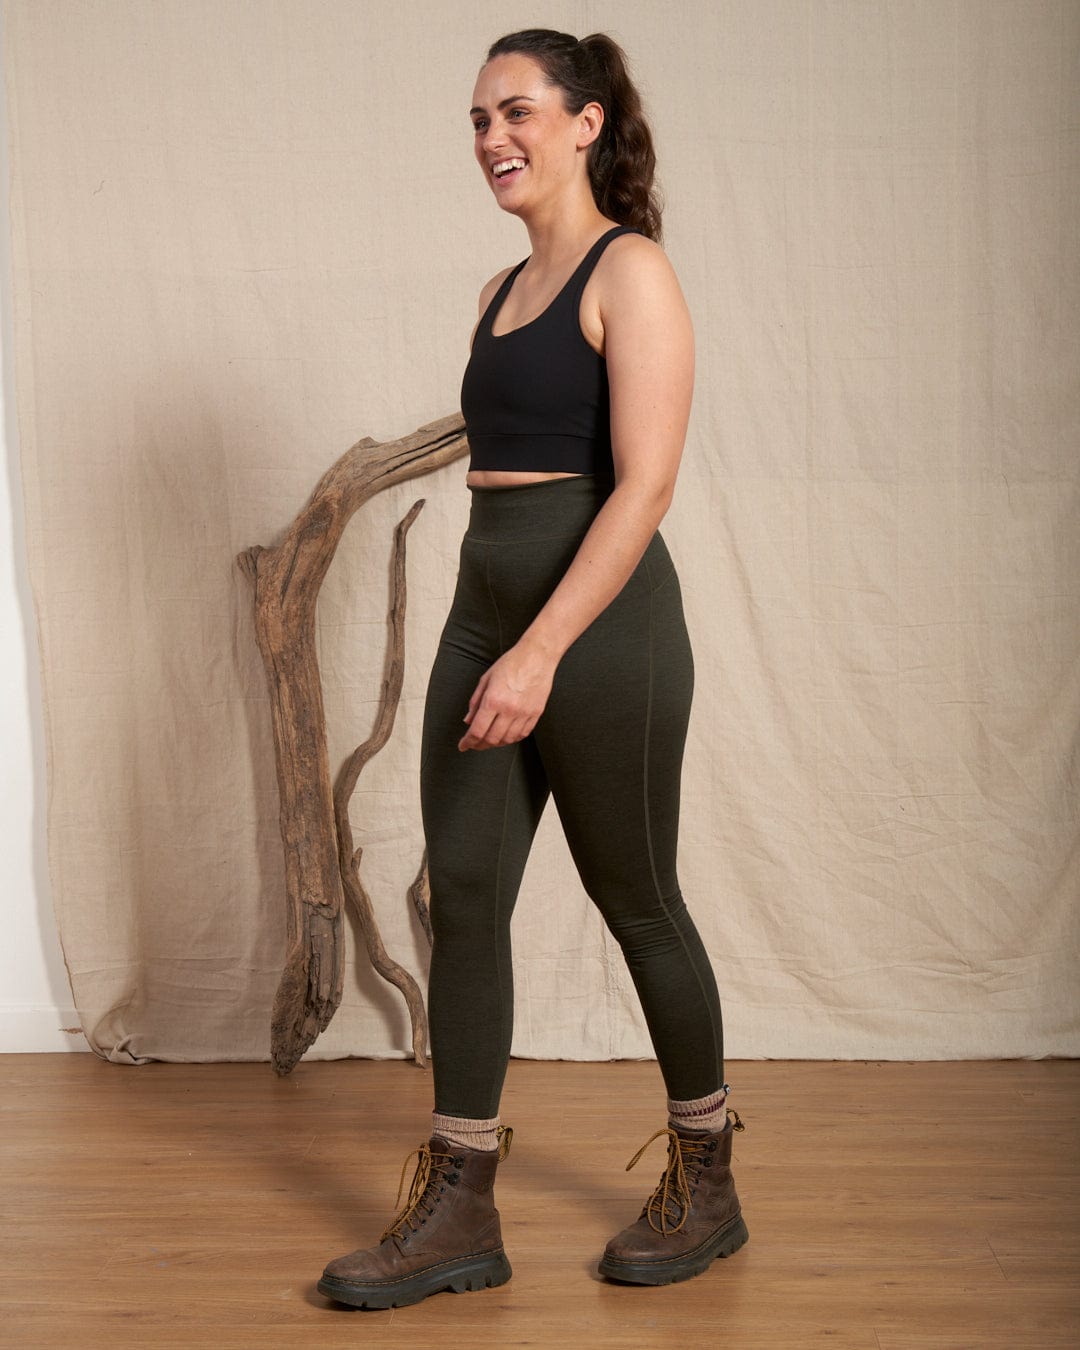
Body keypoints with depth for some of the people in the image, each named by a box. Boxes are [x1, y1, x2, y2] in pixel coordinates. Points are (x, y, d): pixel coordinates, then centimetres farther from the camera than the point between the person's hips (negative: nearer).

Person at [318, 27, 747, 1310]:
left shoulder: (630, 273, -8)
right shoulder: (502, 290, 16)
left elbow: (644, 483, -17)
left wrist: (543, 652, -23)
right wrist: (497, 642, 18)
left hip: (598, 618, -8)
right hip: (484, 609, 8)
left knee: (634, 900, 4)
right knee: (462, 894, 4)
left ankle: (706, 1186, 23)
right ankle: (459, 1211, 12)